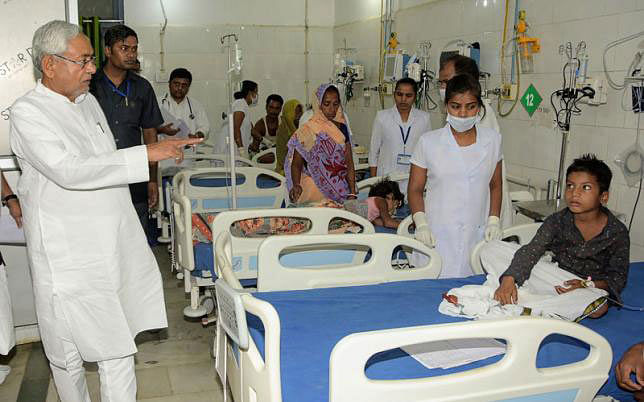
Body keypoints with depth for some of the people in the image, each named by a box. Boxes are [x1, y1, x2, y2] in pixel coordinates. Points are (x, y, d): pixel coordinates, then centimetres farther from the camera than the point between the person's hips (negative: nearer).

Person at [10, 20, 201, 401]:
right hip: (68, 254, -6)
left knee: (119, 347, 8)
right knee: (69, 352, 8)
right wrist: (146, 154, -29)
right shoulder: (28, 112, -12)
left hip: (114, 244, 6)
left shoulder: (89, 101, 12)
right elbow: (68, 171, -26)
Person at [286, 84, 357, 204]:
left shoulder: (342, 129, 9)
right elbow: (296, 164, -4)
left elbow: (349, 163, 9)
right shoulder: (306, 130, -3)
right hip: (314, 190, -3)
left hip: (339, 192, 3)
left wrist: (352, 193, 2)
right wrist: (296, 185, -23)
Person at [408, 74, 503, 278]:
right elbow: (415, 190, 5)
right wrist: (421, 223, -8)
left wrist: (494, 220, 4)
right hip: (437, 238, -2)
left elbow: (495, 185, 16)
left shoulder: (493, 140, 7)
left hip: (477, 237, 2)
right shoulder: (428, 142, 0)